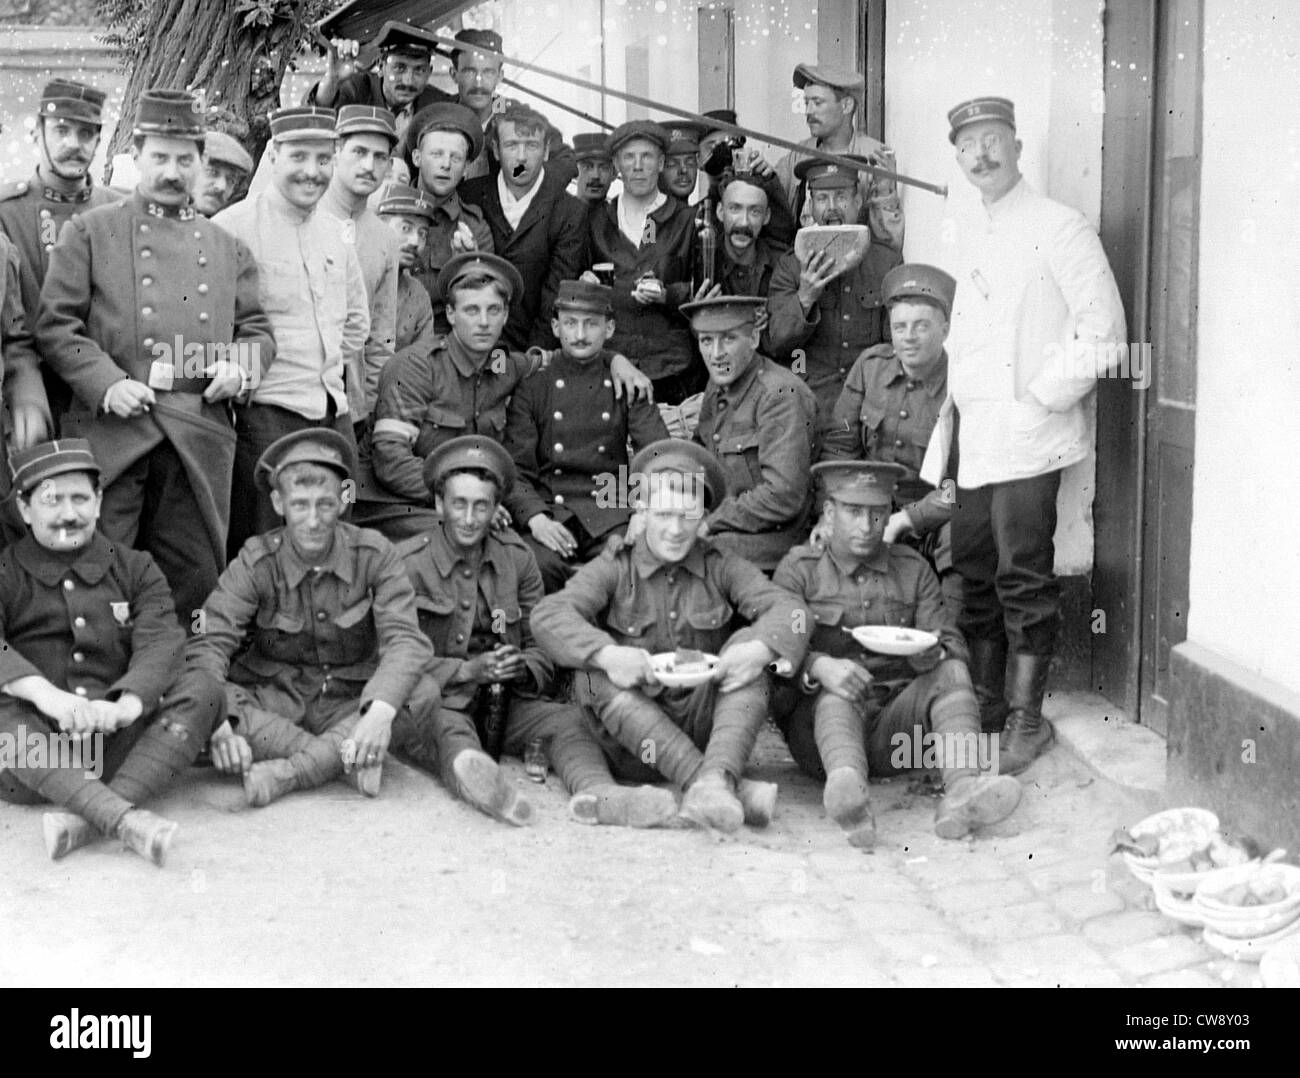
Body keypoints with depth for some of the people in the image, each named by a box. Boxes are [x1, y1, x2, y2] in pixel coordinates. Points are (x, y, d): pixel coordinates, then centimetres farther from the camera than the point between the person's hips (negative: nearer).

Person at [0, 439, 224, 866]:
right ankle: (126, 820, -47)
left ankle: (88, 820, -38)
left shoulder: (135, 569, 15)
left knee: (200, 688, -20)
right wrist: (47, 695, -33)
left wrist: (127, 704, -25)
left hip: (118, 742, 2)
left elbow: (161, 642, -4)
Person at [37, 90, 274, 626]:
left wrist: (239, 366, -3)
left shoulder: (227, 247, 18)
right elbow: (54, 323, 1)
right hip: (109, 429, -3)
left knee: (195, 575, 7)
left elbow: (256, 328, 20)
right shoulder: (89, 232, 7)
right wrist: (106, 383, -13)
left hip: (201, 437, 3)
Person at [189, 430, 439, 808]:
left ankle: (289, 772, -32)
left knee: (423, 693, -29)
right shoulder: (256, 562, -8)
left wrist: (380, 711, -39)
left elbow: (406, 640, -19)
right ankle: (348, 760, -31)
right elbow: (208, 646, -17)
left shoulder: (374, 554, -8)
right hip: (274, 709, 0)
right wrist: (221, 724, -37)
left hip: (351, 706, 0)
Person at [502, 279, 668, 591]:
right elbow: (515, 468, 2)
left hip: (610, 513, 1)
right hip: (548, 510, -1)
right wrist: (534, 517, -17)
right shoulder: (532, 386, 8)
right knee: (540, 565, -32)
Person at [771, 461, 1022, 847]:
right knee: (836, 694, -34)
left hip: (894, 725, 3)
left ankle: (962, 790, -45)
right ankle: (849, 795, -66)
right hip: (819, 723, -3)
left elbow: (955, 647, 7)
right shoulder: (798, 569, 6)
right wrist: (820, 667, -30)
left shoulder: (912, 569, 15)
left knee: (952, 672, -21)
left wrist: (932, 654, -19)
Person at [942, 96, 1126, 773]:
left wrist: (1044, 394, -11)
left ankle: (1026, 718, 4)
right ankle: (985, 702, 23)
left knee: (1023, 579, -5)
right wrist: (957, 404, 13)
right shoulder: (967, 236, 16)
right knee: (975, 574, 11)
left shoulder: (1059, 228, -6)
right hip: (974, 435, 7)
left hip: (1028, 432, -7)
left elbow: (1103, 331, -9)